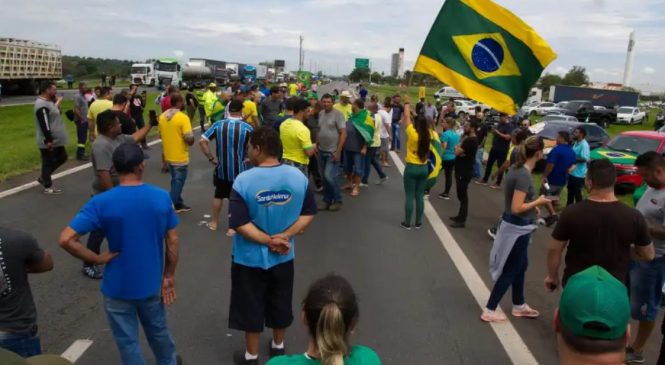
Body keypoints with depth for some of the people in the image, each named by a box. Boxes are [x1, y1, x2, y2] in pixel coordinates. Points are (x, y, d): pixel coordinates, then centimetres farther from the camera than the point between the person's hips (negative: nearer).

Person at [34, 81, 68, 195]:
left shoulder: (48, 102, 13)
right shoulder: (42, 105, -21)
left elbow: (55, 114, 22)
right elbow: (44, 124, -25)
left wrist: (57, 103, 8)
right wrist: (48, 140, -26)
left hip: (56, 140, 10)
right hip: (49, 142, -10)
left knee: (62, 158, 19)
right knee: (48, 163, 1)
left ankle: (43, 177, 30)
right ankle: (48, 187, 14)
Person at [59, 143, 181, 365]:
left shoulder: (101, 203, -17)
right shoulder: (162, 197, -10)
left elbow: (66, 240, -23)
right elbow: (172, 241, -5)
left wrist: (97, 259, -10)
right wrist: (169, 276, 6)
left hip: (118, 287, -2)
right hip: (151, 283, 3)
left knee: (128, 342, 17)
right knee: (158, 331, 27)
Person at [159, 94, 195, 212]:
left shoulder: (162, 116, 3)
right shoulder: (183, 117, -20)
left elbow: (161, 134, 14)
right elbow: (189, 138, -23)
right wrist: (191, 141, -3)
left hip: (168, 155, 7)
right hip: (180, 157, -7)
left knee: (175, 180, 20)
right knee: (178, 181, 5)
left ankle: (178, 204, 29)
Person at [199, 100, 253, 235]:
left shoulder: (218, 125, -5)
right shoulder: (247, 128, -11)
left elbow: (202, 141, -9)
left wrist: (211, 158, -3)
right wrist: (249, 158, 0)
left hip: (221, 168, 3)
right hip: (239, 169, -3)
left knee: (218, 195, 21)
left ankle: (214, 223, 33)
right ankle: (232, 228, 17)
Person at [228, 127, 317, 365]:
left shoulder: (244, 180, -20)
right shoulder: (298, 177, -9)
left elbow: (238, 223, -21)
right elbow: (309, 213, -6)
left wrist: (269, 240, -15)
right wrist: (284, 236, -11)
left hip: (250, 258, -3)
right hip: (283, 256, 3)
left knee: (251, 308, 16)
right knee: (281, 304, 23)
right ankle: (278, 346, 43)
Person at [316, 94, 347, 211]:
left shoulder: (337, 114, -11)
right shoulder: (320, 114, 7)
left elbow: (343, 134, -13)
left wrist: (338, 151, -17)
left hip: (332, 152, -6)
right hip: (321, 151, 6)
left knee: (329, 176, -12)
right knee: (324, 178, 10)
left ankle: (337, 200, 5)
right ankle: (327, 201, 22)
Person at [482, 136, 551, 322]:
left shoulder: (516, 168, 3)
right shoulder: (524, 175, -24)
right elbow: (516, 208, -27)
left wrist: (531, 207, 10)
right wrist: (537, 202, -15)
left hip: (514, 226, 9)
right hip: (517, 228, -9)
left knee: (520, 266, 22)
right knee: (510, 270, 4)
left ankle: (519, 305, 38)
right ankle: (489, 311, 13)